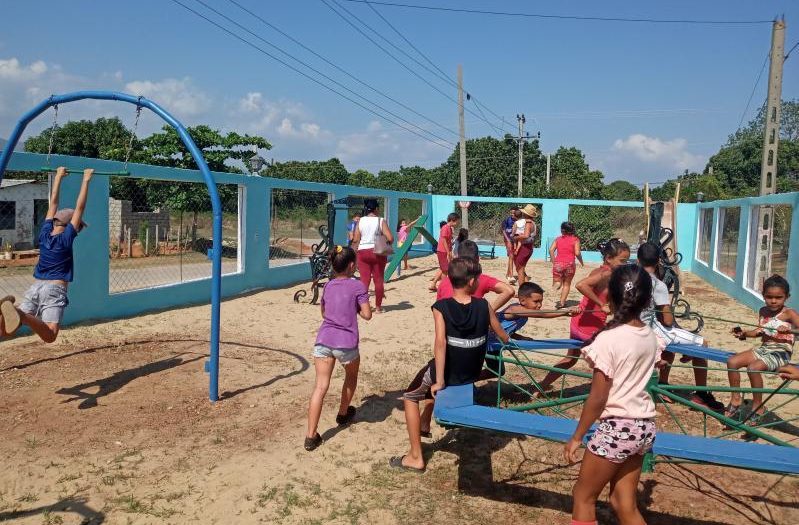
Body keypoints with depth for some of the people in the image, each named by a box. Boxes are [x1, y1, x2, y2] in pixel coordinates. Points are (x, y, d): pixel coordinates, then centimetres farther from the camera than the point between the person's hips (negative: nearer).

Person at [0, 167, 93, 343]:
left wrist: (58, 177, 28)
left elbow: (53, 203, 20)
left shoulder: (44, 234, 11)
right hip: (55, 290, -6)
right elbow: (79, 207, -1)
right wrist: (86, 180, 3)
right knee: (49, 336, -18)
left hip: (35, 288, 6)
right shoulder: (66, 238, -3)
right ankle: (20, 315, -41)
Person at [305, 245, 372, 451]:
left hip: (323, 341, 3)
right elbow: (367, 314, -4)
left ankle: (311, 436, -7)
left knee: (320, 387, -2)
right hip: (346, 343, -3)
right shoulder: (357, 286, -2)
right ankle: (343, 414, 45)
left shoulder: (328, 286, 13)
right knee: (351, 377, 27)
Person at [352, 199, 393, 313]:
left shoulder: (360, 221, 2)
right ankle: (378, 307, 15)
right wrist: (386, 244, 9)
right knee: (378, 280, 8)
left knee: (364, 279, 5)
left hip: (363, 252, 2)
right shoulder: (380, 221, -5)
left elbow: (355, 240, 0)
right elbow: (390, 238, -13)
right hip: (378, 252, -2)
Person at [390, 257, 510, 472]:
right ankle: (425, 424, 48)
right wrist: (507, 339, 29)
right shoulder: (484, 306, -9)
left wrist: (439, 381, -24)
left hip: (448, 372, -4)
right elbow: (502, 336, 4)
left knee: (410, 397, 21)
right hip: (472, 373, 5)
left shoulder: (441, 307, -18)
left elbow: (440, 343, -28)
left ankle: (416, 458, 17)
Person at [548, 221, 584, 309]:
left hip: (558, 263, 1)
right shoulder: (575, 239, 1)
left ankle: (557, 283, -24)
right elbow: (577, 253, -9)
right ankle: (562, 302, 12)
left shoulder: (558, 239, 8)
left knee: (557, 282, 13)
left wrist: (553, 262, 5)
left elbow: (551, 250, -2)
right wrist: (582, 262, 6)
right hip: (570, 264, -1)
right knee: (567, 284, 16)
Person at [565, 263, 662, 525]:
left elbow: (597, 399, -16)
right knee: (624, 503, 18)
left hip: (616, 428, -7)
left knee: (583, 496, 12)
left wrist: (576, 437, -6)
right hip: (644, 426, 7)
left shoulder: (608, 339, -19)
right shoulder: (651, 337, 1)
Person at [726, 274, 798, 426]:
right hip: (763, 349, 7)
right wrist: (744, 334, 9)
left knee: (753, 368, -31)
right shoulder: (763, 311, 10)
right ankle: (736, 399, 2)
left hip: (781, 353, -7)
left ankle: (758, 406, -11)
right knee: (732, 362, -12)